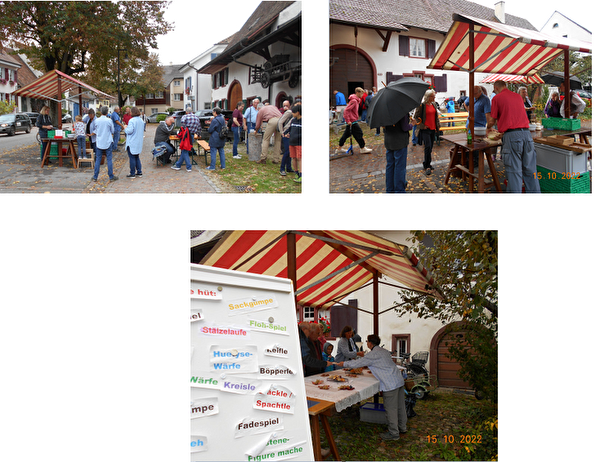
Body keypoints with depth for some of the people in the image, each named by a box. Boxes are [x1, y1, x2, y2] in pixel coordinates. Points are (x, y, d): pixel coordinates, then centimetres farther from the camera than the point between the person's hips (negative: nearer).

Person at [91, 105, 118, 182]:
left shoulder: (96, 120, -2)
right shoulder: (109, 121, -8)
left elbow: (94, 131, 9)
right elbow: (112, 131, 2)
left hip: (99, 143, 2)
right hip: (108, 142, -2)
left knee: (98, 160, 7)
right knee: (109, 159, 3)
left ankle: (95, 177, 11)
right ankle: (111, 176, 7)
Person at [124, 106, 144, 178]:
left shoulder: (132, 120, -19)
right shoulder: (141, 120, 7)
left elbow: (129, 131, -24)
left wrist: (125, 127, -3)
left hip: (132, 143, -8)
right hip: (139, 142, 8)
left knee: (132, 158, -1)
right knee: (137, 157, 16)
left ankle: (132, 173, 4)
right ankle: (139, 172, 17)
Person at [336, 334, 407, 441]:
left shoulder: (373, 354, -10)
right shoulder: (384, 351, 16)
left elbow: (356, 364, -5)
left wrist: (344, 364, 9)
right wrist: (367, 366, 33)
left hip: (391, 384, -9)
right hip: (399, 380, 9)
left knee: (390, 408, 0)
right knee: (400, 406, 19)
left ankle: (393, 433, 7)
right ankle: (402, 427, 31)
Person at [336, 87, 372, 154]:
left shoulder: (356, 100, 13)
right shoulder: (354, 101, -18)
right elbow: (346, 110, -24)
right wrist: (348, 120, -25)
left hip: (350, 121, 10)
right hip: (352, 121, -10)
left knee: (347, 134, 15)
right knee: (359, 133, -4)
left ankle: (340, 148, 21)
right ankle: (362, 148, 3)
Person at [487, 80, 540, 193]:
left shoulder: (497, 98, 4)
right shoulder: (518, 97, 21)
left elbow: (492, 121, 6)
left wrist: (488, 128, 29)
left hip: (512, 135, -5)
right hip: (526, 132, 5)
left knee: (514, 170, -4)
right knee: (530, 169, 9)